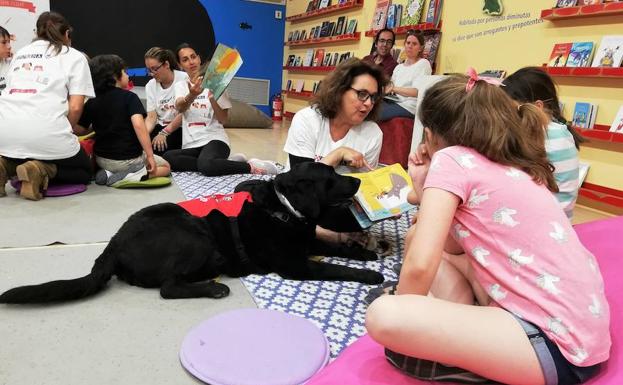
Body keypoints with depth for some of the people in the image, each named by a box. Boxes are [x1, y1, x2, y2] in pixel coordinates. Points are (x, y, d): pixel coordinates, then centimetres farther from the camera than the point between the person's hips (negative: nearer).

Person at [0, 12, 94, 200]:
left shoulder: (20, 53, 25)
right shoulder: (74, 56, 10)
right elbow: (75, 107, -2)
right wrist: (63, 135, 12)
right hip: (45, 133, -5)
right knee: (85, 171, 20)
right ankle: (41, 170, -8)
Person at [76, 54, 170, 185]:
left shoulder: (91, 103, 0)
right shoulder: (129, 97, -13)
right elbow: (138, 125, -26)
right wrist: (150, 156, -26)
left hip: (102, 160, 6)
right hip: (130, 159, -5)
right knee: (165, 167, 16)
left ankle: (110, 174, 5)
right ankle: (135, 175, -11)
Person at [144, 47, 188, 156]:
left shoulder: (183, 78, -10)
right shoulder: (150, 86, 5)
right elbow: (151, 117, -1)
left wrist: (164, 133, -16)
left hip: (181, 127, -4)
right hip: (161, 126, 5)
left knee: (158, 146, -28)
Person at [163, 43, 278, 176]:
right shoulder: (180, 85, 12)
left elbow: (223, 120, 0)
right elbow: (179, 108, -12)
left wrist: (212, 98, -18)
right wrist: (192, 96, -35)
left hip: (214, 139, -4)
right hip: (191, 145, 4)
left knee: (206, 165, -38)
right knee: (167, 158, -29)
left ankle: (251, 166, -19)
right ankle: (217, 164, -18)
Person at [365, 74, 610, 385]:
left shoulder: (452, 159, -12)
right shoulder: (512, 165, 14)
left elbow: (419, 266, -20)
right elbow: (451, 245, 17)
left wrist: (402, 315, -2)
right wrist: (426, 189, 12)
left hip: (556, 346, -9)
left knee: (382, 316, -24)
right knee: (419, 236, 14)